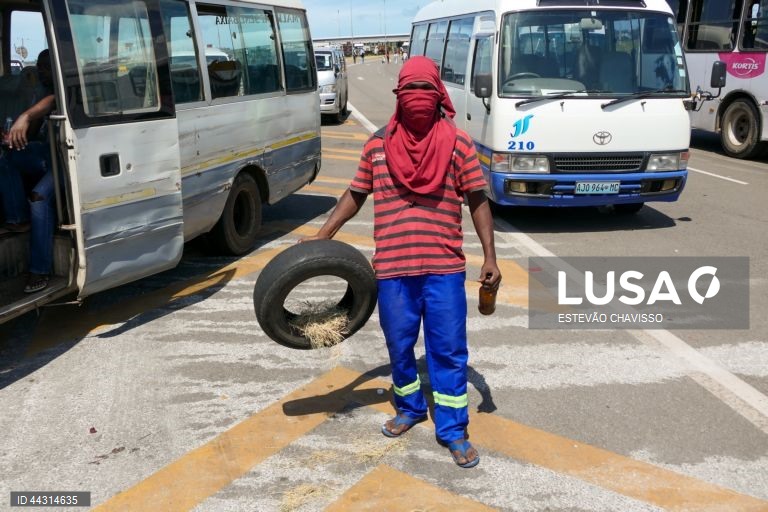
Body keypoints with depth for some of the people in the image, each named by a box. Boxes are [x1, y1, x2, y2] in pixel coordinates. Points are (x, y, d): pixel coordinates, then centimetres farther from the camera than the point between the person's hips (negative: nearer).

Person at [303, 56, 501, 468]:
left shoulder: (457, 142, 0)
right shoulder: (378, 143, 5)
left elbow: (477, 201, 3)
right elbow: (355, 194, 15)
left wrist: (490, 257, -2)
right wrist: (323, 235, 8)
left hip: (444, 266, -2)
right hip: (392, 267, 2)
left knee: (449, 350, 3)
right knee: (399, 346, 15)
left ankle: (453, 430, 17)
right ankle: (409, 409, 38)